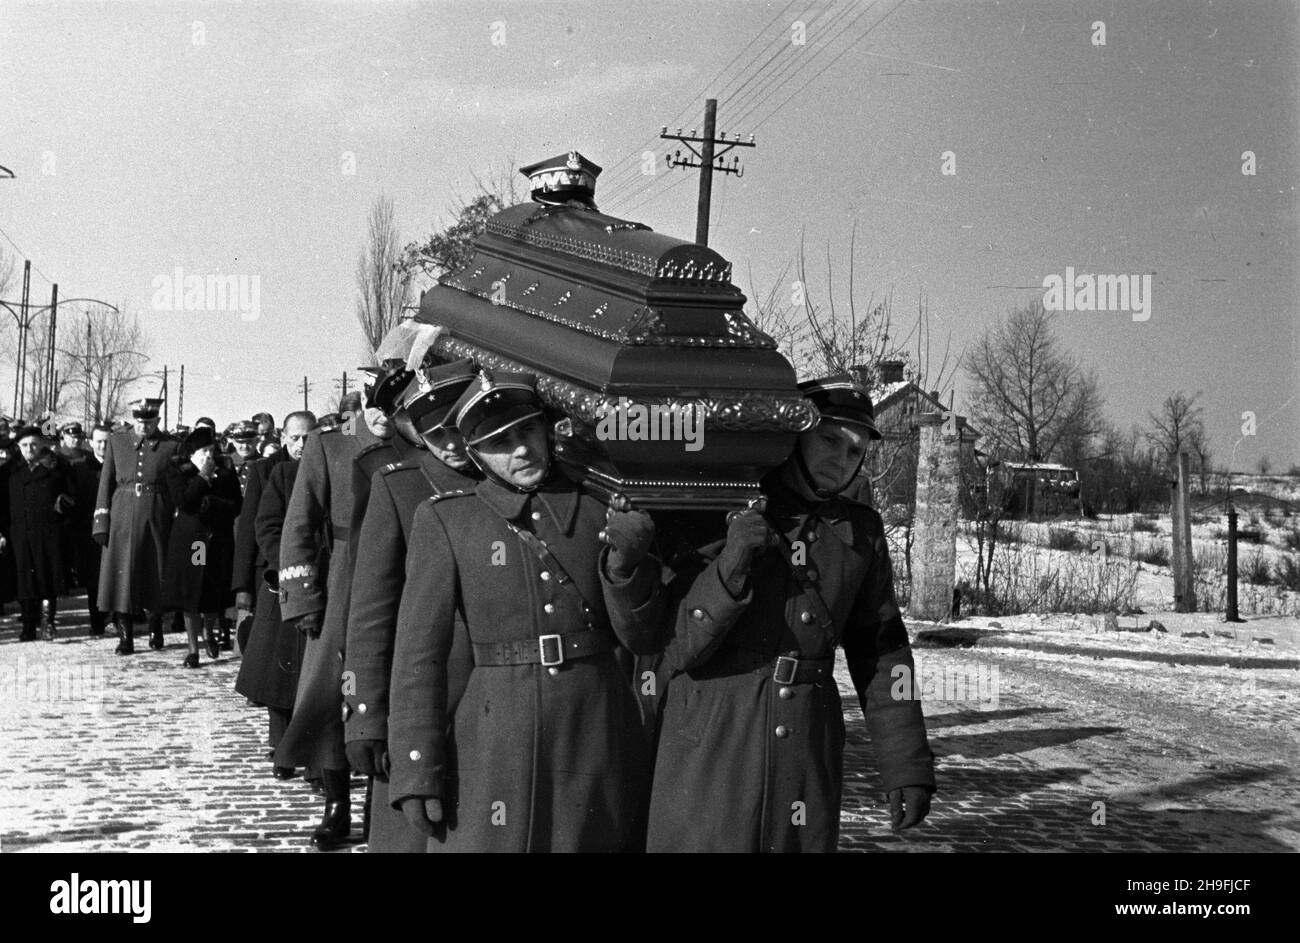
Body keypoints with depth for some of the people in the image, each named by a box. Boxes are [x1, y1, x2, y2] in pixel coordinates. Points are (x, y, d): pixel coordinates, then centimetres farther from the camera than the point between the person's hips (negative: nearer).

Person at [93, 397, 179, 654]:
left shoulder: (171, 446, 3)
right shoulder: (116, 442, 7)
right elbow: (105, 485, 7)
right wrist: (101, 524, 0)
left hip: (157, 519, -1)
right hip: (122, 518, 1)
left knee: (155, 575, 6)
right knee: (122, 577, -1)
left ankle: (156, 629, 26)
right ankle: (125, 636, 5)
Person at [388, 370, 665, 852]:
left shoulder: (599, 506, 5)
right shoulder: (444, 517, 1)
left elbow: (642, 639, 5)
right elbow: (419, 651, -3)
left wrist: (625, 564, -13)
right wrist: (416, 772, -8)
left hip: (598, 735, 2)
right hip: (494, 743, -2)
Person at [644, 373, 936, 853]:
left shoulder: (860, 533, 6)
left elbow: (881, 655, 9)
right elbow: (675, 651, -8)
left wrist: (908, 767, 5)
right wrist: (729, 570, -22)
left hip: (807, 756, 3)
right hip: (709, 754, -3)